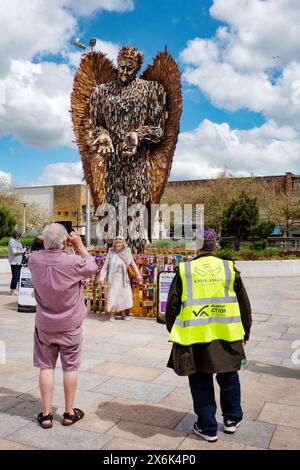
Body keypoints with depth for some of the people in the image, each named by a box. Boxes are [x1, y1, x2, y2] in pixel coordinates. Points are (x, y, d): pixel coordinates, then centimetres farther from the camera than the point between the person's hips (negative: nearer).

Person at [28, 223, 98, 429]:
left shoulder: (34, 260, -12)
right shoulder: (74, 261, -24)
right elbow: (93, 267, -3)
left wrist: (51, 245, 6)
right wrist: (79, 245, -2)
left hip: (44, 324, 3)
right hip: (70, 325, -2)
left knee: (46, 367, 13)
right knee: (70, 367, 11)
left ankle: (46, 414, 20)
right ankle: (69, 412, 24)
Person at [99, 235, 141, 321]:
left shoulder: (127, 253, 0)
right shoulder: (111, 253, -6)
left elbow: (133, 264, 8)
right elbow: (105, 266, -3)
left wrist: (138, 275, 9)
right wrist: (102, 277, -7)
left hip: (124, 278, 3)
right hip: (114, 278, -3)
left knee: (125, 295, 6)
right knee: (113, 296, -3)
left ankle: (123, 314, 21)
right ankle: (112, 314, 10)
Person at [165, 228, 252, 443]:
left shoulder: (185, 270, -5)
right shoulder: (229, 268, -2)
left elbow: (173, 305, 0)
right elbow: (244, 303, 5)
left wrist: (173, 331, 15)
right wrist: (245, 331, 19)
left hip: (194, 336, -1)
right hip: (226, 335, 1)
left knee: (201, 383, 14)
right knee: (228, 378, 22)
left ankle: (207, 428, 24)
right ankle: (232, 419, 37)